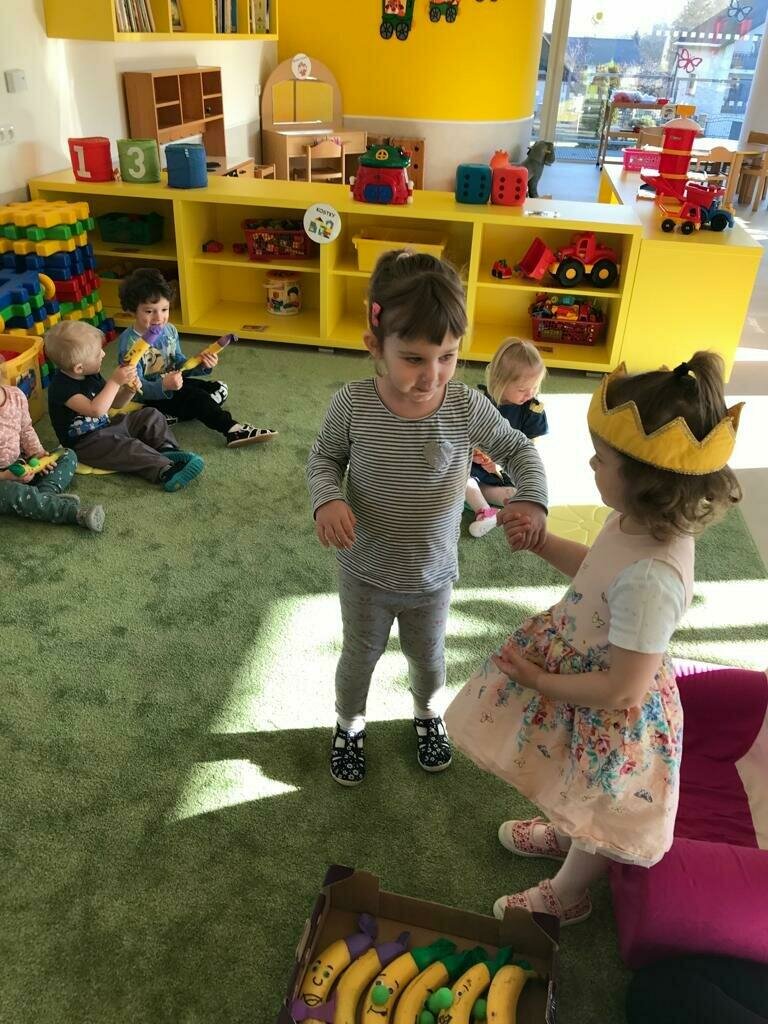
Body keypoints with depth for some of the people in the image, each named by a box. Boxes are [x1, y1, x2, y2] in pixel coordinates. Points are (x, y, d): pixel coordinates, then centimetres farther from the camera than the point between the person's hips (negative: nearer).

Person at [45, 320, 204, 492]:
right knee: (128, 447, -35)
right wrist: (115, 382, -35)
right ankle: (166, 472, -48)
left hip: (105, 427, 9)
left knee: (151, 416, 3)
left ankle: (167, 451, -17)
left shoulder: (91, 376, 5)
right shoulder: (60, 387, -23)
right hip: (86, 443, -9)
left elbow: (114, 403, 12)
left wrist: (128, 390, -9)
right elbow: (96, 410, -37)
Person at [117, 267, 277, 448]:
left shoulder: (169, 330, -1)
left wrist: (201, 363, -12)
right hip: (148, 398, -8)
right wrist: (164, 386, -45)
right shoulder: (129, 342, -22)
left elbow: (179, 364, 8)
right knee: (196, 396, -27)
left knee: (220, 389, 3)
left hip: (170, 385, 8)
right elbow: (137, 387, -26)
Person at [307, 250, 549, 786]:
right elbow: (324, 458, -5)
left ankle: (429, 716, 59)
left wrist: (533, 499, -21)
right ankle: (350, 725, 53)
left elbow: (518, 448, -4)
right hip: (366, 573, -1)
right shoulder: (353, 405, -23)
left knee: (428, 656, 27)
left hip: (433, 576, 1)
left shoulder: (468, 407, -21)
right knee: (360, 657, 23)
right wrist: (328, 499, -25)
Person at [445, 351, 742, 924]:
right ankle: (564, 833, 67)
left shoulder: (652, 577, -41)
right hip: (581, 668, 8)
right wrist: (539, 541, -2)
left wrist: (539, 680, -18)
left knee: (595, 814, 23)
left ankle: (566, 898, 53)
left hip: (610, 717, -8)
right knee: (578, 795, 36)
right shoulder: (640, 522, -14)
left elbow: (623, 689, -30)